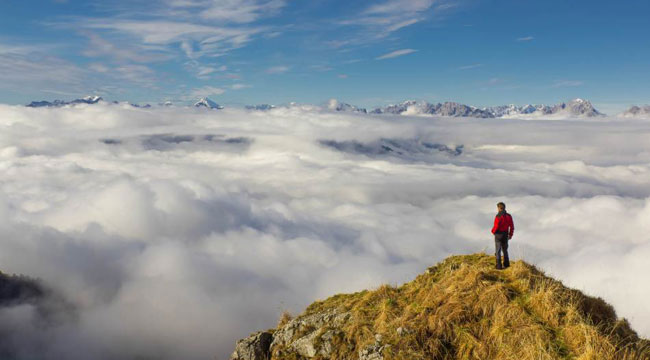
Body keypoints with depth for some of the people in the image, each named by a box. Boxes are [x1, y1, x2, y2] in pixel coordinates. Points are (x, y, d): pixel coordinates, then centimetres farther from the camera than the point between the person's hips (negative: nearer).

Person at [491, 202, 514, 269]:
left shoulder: (498, 216, -17)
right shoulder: (508, 216, 2)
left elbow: (496, 226, -20)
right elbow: (512, 226, 5)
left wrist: (493, 231, 1)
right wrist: (510, 234, 16)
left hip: (498, 235, -6)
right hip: (505, 235, 6)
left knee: (498, 251, 1)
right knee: (505, 250, 20)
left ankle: (499, 266, 0)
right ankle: (506, 264, 24)